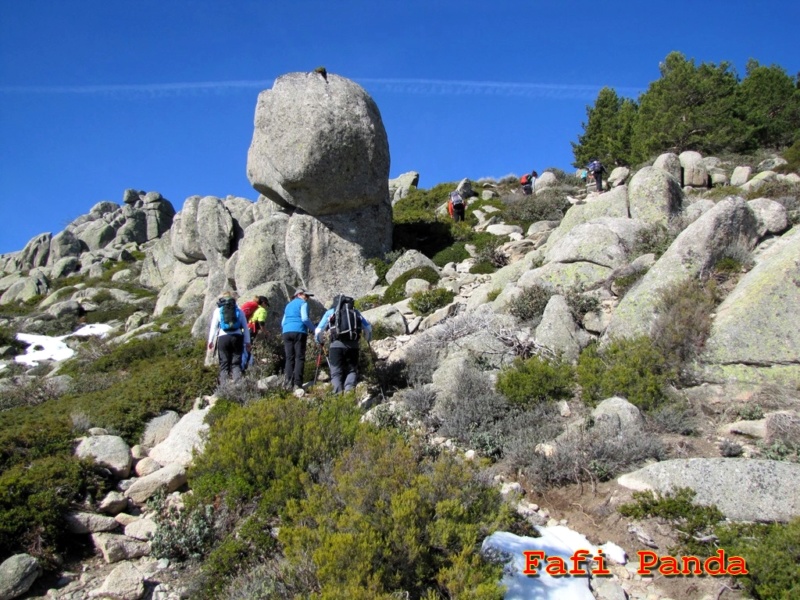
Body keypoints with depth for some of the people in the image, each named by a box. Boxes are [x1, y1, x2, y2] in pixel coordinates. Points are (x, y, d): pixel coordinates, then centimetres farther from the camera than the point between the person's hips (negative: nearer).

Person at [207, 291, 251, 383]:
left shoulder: (218, 311, 9)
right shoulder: (239, 310, 11)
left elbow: (213, 327, 5)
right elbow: (245, 327, 9)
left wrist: (211, 341, 10)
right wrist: (247, 342, 10)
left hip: (223, 338, -1)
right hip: (237, 338, 1)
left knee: (224, 364, 5)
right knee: (236, 363, 4)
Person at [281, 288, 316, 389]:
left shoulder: (288, 305, 26)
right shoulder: (303, 303, 5)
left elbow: (282, 322, 26)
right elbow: (305, 318, -10)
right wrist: (313, 329, -1)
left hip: (286, 332, 6)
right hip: (299, 332, -6)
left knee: (289, 358, 5)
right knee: (299, 358, -6)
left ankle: (288, 383, -5)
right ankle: (297, 383, -14)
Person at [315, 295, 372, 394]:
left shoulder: (330, 312, 15)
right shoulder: (355, 312, 19)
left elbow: (318, 331, 13)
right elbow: (368, 327, 20)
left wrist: (319, 342, 31)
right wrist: (368, 339, 37)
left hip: (336, 345, -1)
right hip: (353, 345, 1)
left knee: (336, 372, 8)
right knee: (352, 370, 14)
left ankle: (338, 392, -13)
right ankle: (349, 388, -12)